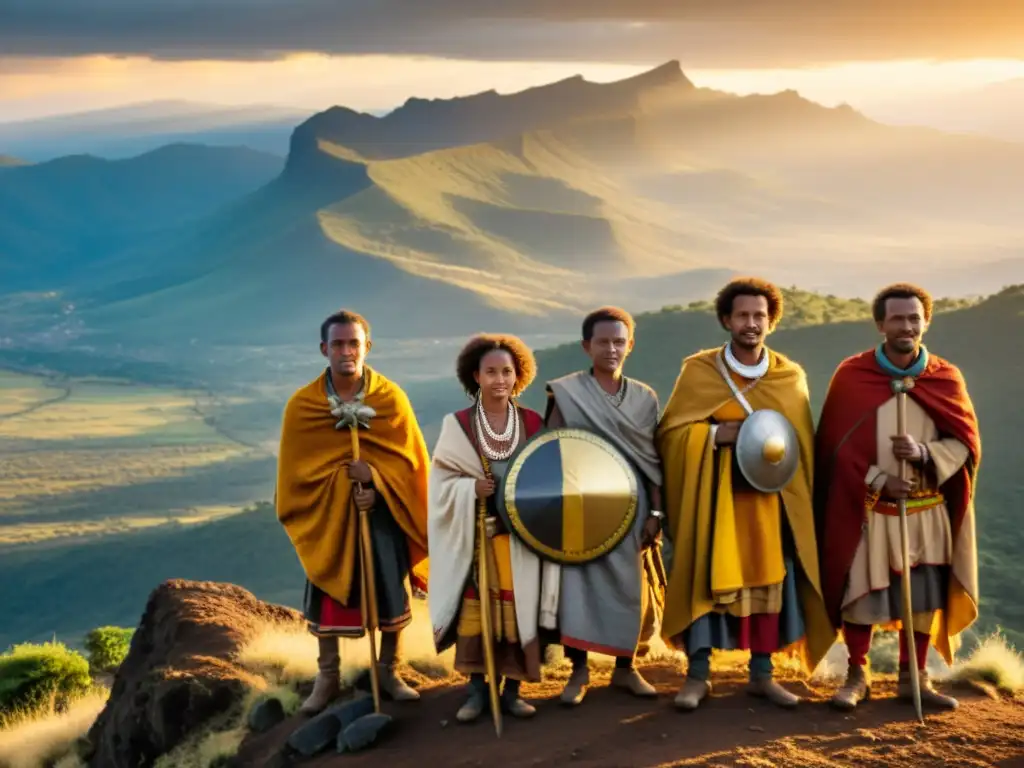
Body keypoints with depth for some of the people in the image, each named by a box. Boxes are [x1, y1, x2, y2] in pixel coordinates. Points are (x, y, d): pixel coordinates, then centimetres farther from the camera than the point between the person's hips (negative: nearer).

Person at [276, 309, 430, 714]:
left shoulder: (391, 398, -6)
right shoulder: (302, 405, -7)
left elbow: (410, 458, -4)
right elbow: (298, 469, -5)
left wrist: (376, 482, -21)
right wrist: (344, 485, -17)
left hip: (383, 513, 0)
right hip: (327, 513, 0)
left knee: (391, 591, 4)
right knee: (325, 593, 6)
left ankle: (389, 671, 21)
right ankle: (327, 677, 19)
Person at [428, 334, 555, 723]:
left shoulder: (533, 423, 4)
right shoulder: (457, 424, 1)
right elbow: (441, 480, 0)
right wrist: (471, 488, -17)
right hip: (474, 532, -1)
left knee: (518, 606, 1)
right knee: (475, 607, -2)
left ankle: (511, 689, 11)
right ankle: (477, 689, 8)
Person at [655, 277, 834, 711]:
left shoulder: (790, 377, 5)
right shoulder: (698, 370, -1)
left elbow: (803, 446, 10)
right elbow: (670, 431, -3)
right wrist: (717, 434, -16)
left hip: (770, 496, 3)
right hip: (713, 495, -2)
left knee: (770, 578, 4)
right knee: (706, 577, -3)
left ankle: (762, 675, 15)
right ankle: (698, 675, 6)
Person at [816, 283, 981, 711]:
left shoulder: (946, 379, 0)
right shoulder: (851, 376, -4)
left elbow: (965, 443, -1)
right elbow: (837, 445, -5)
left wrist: (923, 453, -20)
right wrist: (878, 481, -15)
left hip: (926, 511, 2)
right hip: (866, 509, -2)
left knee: (923, 593, 5)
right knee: (862, 591, 2)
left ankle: (913, 677, 19)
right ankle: (857, 675, 17)